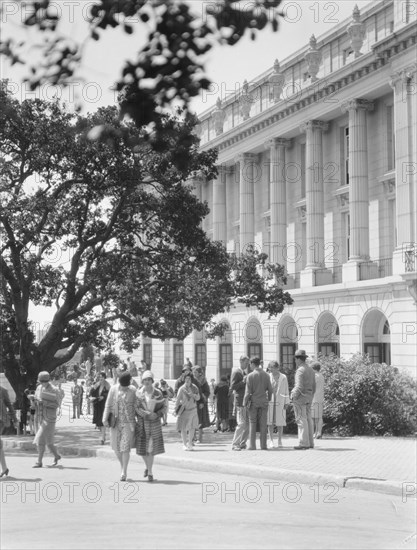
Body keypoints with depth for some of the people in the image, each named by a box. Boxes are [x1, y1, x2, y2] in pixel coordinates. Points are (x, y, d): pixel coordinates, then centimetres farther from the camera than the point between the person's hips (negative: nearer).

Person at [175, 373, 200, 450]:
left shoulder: (194, 387, 1)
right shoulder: (182, 389, -12)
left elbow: (198, 398, 6)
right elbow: (178, 399, -6)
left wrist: (193, 395, -15)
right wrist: (176, 410, -6)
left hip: (193, 410, 4)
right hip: (184, 410, -4)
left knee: (193, 427, 5)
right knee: (183, 428, -5)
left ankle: (189, 443, 21)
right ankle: (184, 444, 10)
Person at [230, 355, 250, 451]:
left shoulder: (244, 372, 18)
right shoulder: (236, 372, -8)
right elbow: (232, 387, -14)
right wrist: (243, 382, -21)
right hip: (240, 401, -9)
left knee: (248, 423, 7)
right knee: (242, 423, -12)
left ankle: (242, 443, 14)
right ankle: (235, 444, -7)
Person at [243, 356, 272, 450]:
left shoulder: (250, 375, -8)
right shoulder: (266, 375, 3)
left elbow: (248, 391, -9)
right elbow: (270, 390, 5)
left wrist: (245, 403, -1)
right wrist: (268, 399, 20)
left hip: (253, 402, -3)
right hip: (264, 402, 3)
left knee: (252, 424, 3)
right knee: (263, 425, 5)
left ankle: (252, 445, 0)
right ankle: (263, 445, 4)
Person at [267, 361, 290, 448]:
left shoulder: (283, 377, 3)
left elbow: (286, 390, 6)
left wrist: (287, 403, 2)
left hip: (280, 402, -1)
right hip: (269, 402, 1)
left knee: (280, 422, 0)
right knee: (270, 422, -1)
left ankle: (280, 441, 9)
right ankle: (271, 441, 4)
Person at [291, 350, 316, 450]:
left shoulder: (300, 370, -15)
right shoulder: (311, 370, 12)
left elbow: (299, 387, -20)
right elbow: (313, 386, 16)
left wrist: (294, 397, -11)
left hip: (300, 397, -9)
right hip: (308, 398, 9)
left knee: (301, 420, -6)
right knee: (308, 420, 10)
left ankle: (303, 443, -7)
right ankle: (310, 443, 12)